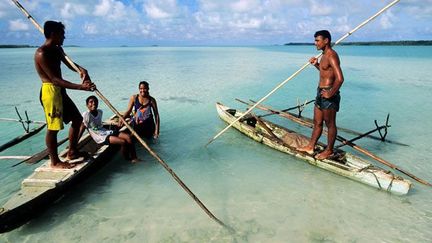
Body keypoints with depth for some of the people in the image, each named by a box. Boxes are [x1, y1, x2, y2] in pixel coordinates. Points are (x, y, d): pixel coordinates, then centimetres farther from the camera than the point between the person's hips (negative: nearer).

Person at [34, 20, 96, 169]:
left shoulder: (57, 50, 12)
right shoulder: (42, 54, -18)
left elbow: (69, 63, 21)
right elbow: (55, 79, -24)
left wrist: (81, 69, -5)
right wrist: (81, 87, -32)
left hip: (60, 91, 10)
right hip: (50, 91, -10)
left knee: (77, 118, 16)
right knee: (53, 127, -3)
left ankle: (72, 151, 27)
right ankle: (55, 162, 10)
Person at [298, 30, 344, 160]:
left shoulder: (331, 55, -18)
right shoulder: (324, 55, 13)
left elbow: (339, 78, -28)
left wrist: (331, 94, -20)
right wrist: (316, 64, 14)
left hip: (328, 94, -10)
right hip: (320, 92, 10)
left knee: (330, 124, 5)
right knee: (317, 122, 17)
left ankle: (329, 150, 18)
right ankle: (310, 147, 28)